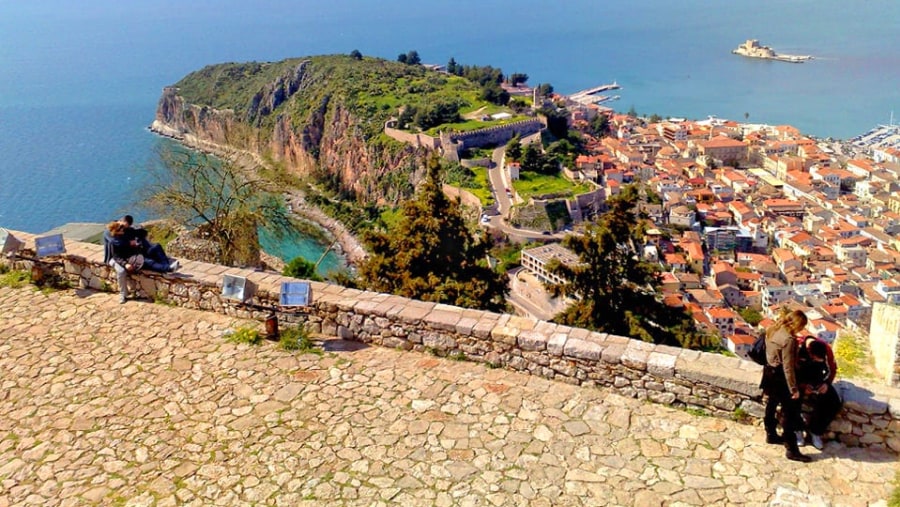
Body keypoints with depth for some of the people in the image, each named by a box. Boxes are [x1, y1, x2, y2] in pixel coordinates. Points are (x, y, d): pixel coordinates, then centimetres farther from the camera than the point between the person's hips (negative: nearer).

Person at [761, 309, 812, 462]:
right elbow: (788, 367, -24)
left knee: (772, 405, 24)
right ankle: (791, 450, 5)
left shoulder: (773, 330, -1)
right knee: (790, 413, 0)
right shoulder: (788, 339, -27)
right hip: (780, 377, -9)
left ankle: (771, 435, 41)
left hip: (770, 372, 9)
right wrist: (794, 389, -17)